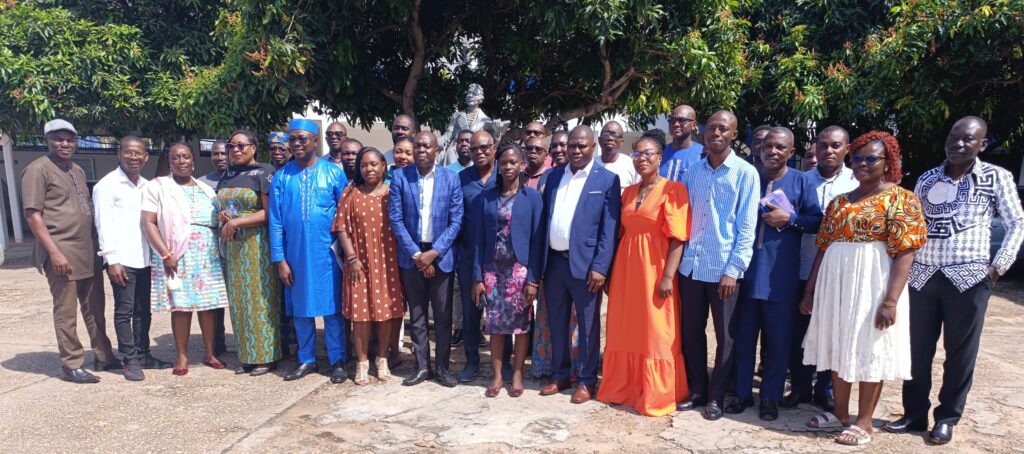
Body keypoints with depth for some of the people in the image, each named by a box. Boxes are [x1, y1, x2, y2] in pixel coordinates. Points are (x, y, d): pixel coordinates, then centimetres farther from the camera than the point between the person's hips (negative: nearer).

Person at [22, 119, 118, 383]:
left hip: (88, 253, 7)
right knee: (66, 311, -1)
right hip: (62, 254, -7)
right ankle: (71, 365, 8)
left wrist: (96, 246, 18)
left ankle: (103, 357, 21)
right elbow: (33, 215, -12)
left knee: (95, 309, 12)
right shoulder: (38, 170, -6)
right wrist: (54, 252, -18)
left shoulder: (78, 171, 18)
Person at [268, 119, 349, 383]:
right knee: (300, 309, 11)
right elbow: (275, 220, 3)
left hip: (326, 253, -2)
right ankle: (306, 360, 24)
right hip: (295, 254, 2)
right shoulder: (281, 177, 2)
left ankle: (337, 361, 14)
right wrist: (280, 259, -1)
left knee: (331, 307, 3)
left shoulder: (334, 173, -3)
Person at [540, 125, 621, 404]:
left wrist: (600, 267, -15)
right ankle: (559, 375, 30)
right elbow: (544, 218, 10)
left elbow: (609, 229, -9)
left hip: (585, 263, -5)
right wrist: (539, 261, 5)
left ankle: (587, 381, 20)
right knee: (557, 323, 15)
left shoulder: (607, 179, -4)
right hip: (554, 261, 5)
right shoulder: (553, 176, 10)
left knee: (588, 325, 6)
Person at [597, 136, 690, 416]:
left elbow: (678, 238, -12)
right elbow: (619, 233, 13)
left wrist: (668, 277, -18)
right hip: (626, 268, 6)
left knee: (656, 335, 2)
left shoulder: (673, 190, -6)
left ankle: (656, 398, 15)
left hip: (654, 270, -6)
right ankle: (624, 389, 27)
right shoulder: (628, 192, 13)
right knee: (625, 332, 12)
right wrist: (612, 272, 10)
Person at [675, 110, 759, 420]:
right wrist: (677, 258, 2)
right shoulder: (692, 171, 9)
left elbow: (746, 227, -6)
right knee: (691, 332, 11)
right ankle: (697, 390, 26)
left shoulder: (745, 173, -3)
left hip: (723, 269, -3)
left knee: (725, 336, 7)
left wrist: (733, 270, -12)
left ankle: (716, 397, 21)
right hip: (690, 265, 4)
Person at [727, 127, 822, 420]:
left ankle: (770, 398, 19)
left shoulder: (802, 182, 1)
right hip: (746, 271, 2)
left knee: (777, 339, 6)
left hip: (781, 276, -2)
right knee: (743, 336, 10)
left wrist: (789, 218, -15)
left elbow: (817, 221, -2)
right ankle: (742, 393, 22)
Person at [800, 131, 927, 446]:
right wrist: (810, 291, 10)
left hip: (873, 284, -6)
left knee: (870, 352, 2)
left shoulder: (901, 199, -5)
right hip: (836, 283, 6)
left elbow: (905, 253, -13)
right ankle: (840, 413, 26)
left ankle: (864, 422, 14)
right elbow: (823, 249, 12)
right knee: (838, 348, 12)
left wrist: (891, 300, -21)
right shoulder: (838, 202, 12)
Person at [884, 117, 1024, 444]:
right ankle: (915, 412, 20)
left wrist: (998, 267, -3)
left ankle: (947, 417, 19)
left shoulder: (997, 177, 2)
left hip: (968, 278, -3)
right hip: (922, 276, 3)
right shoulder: (927, 180, 10)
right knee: (917, 349, 7)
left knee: (960, 352, 5)